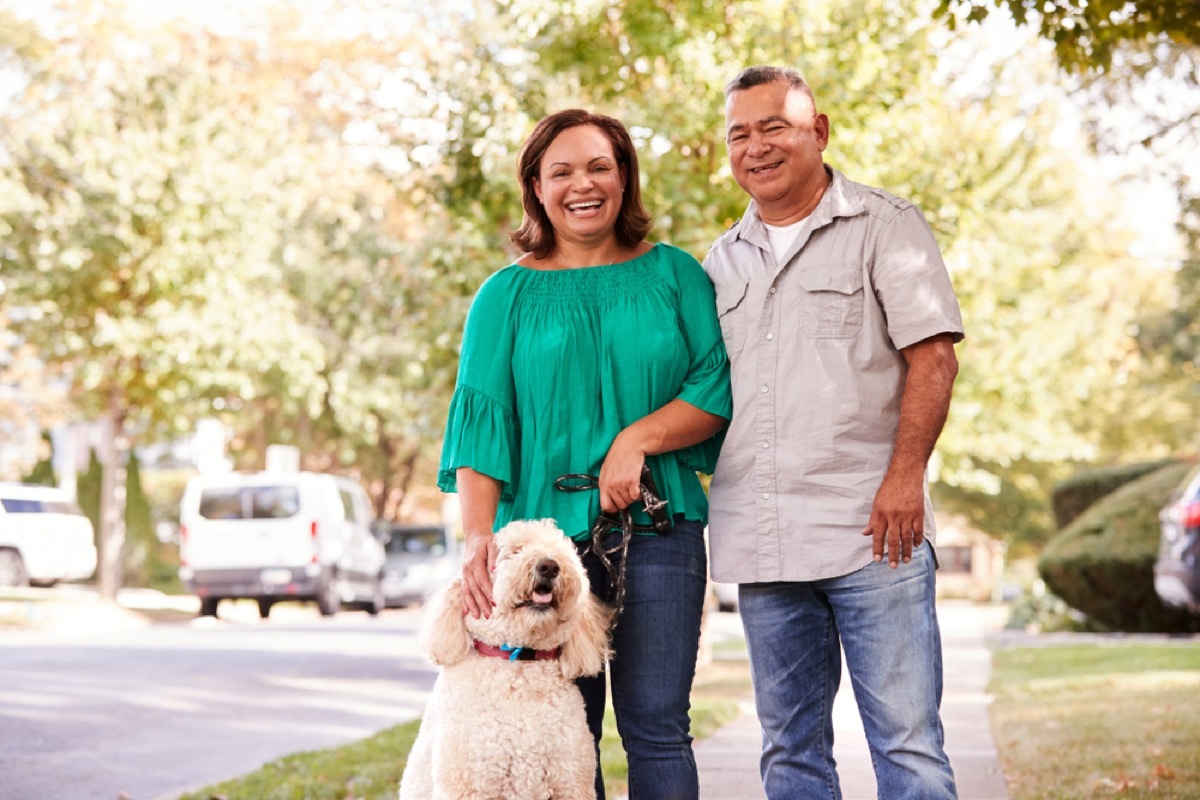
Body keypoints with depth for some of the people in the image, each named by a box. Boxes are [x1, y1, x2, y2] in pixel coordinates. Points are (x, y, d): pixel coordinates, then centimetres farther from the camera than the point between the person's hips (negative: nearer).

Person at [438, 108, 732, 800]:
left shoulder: (674, 274, 10)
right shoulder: (507, 295, 10)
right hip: (547, 530, 0)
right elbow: (481, 414, 1)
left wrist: (636, 439, -13)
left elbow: (721, 383, 2)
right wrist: (478, 534, -12)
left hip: (657, 527, 0)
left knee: (657, 728, -3)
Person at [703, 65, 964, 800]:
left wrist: (905, 476, -16)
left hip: (870, 531, -5)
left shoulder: (885, 226, 2)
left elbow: (933, 357, -6)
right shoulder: (724, 259, 18)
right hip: (760, 541, 5)